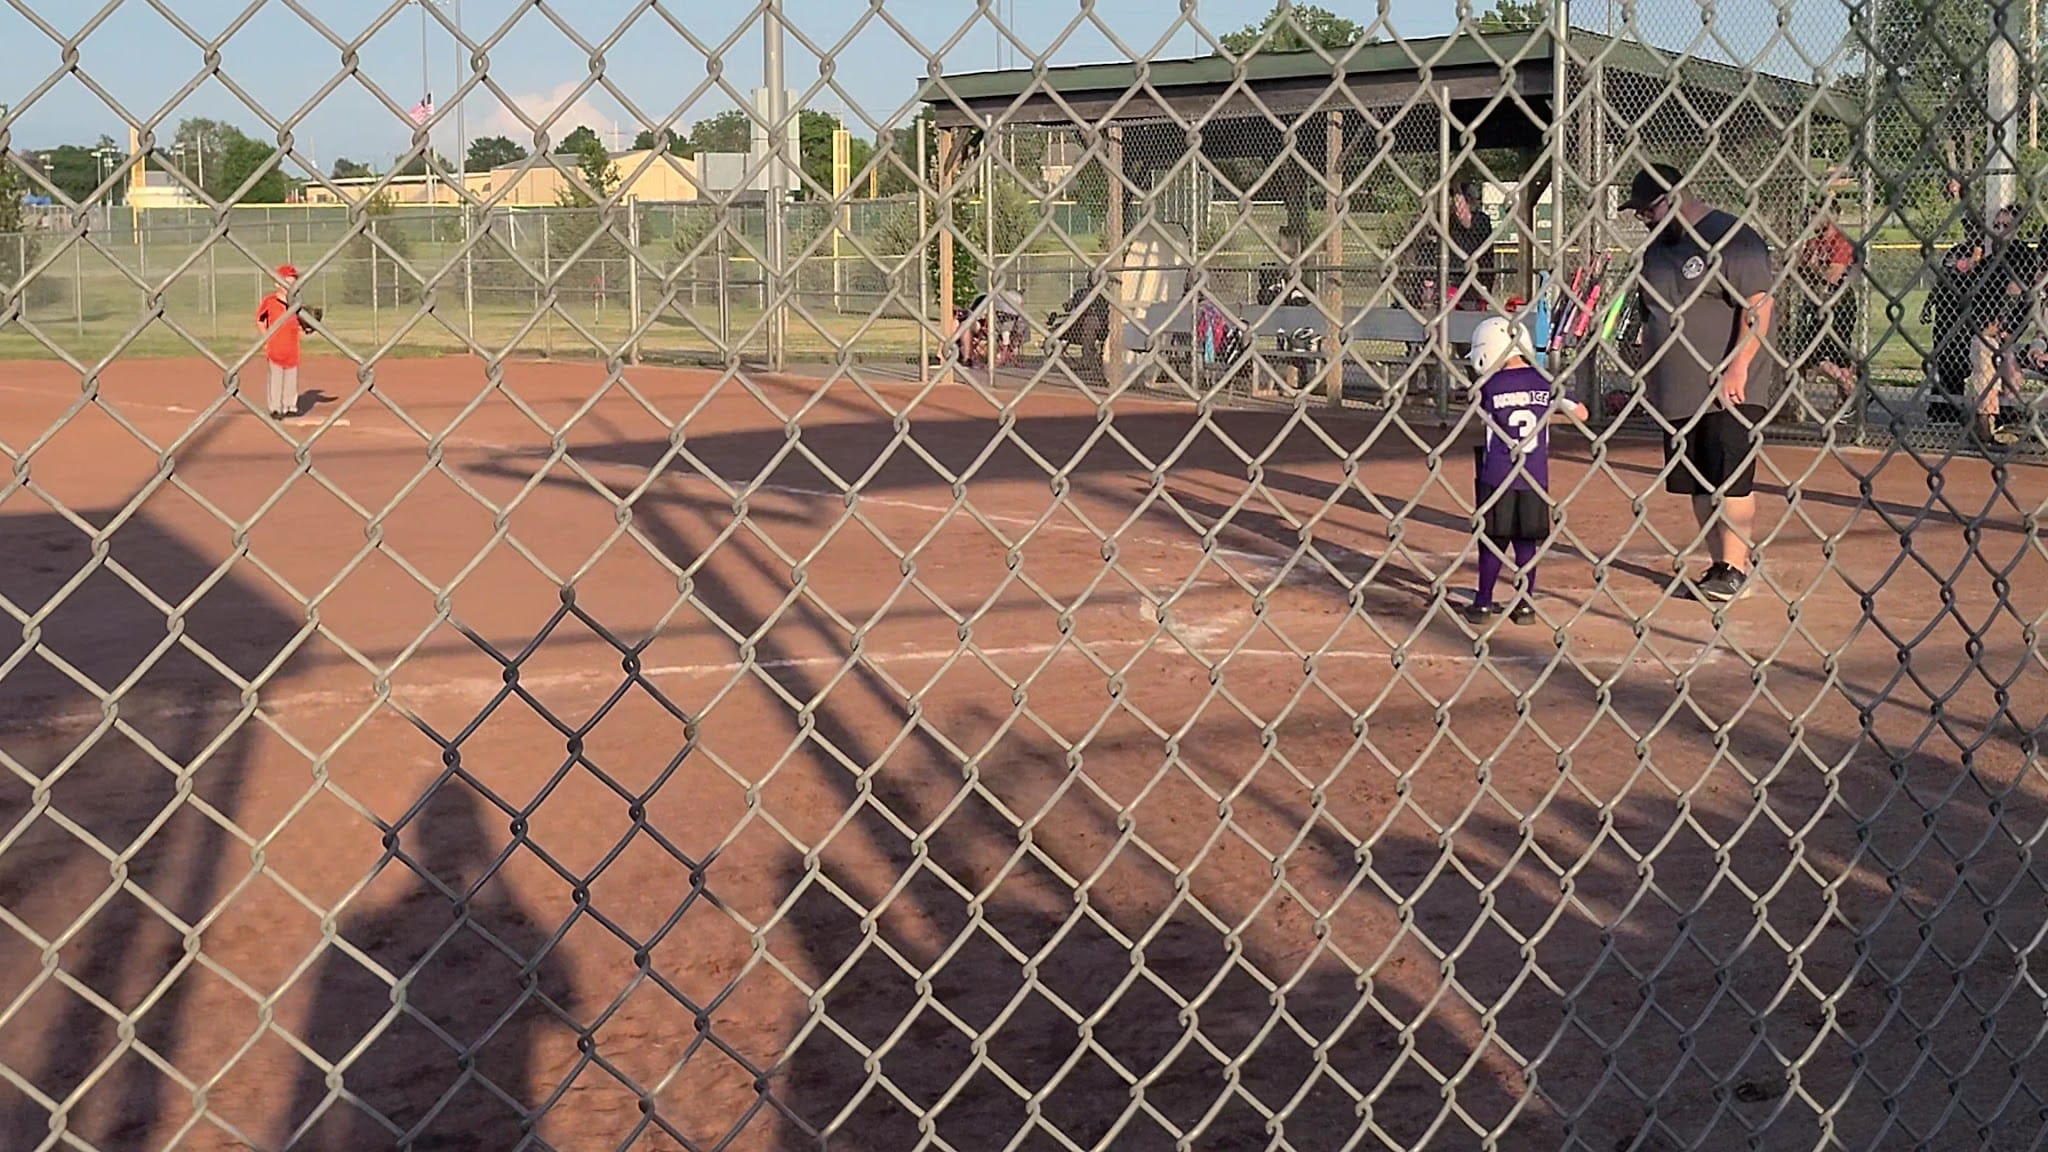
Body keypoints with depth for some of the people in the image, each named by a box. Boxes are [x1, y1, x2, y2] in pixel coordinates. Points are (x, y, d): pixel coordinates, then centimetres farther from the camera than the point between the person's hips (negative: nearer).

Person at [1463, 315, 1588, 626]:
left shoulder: (1489, 386, -9)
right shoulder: (1545, 382, 0)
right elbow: (1580, 413, 6)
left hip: (1497, 476, -2)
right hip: (1535, 477, 2)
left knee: (1493, 540, 7)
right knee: (1527, 541, 9)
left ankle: (1483, 603, 13)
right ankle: (1525, 604, 12)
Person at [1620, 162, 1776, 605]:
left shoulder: (1732, 238, -10)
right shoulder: (1657, 248, 15)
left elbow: (1758, 305, -16)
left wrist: (1738, 367, -20)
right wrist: (1647, 376, 15)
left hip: (1729, 391, -8)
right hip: (1677, 393, 8)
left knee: (1732, 484, -5)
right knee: (1699, 486, 10)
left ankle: (1736, 568, 2)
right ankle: (1721, 564, 19)